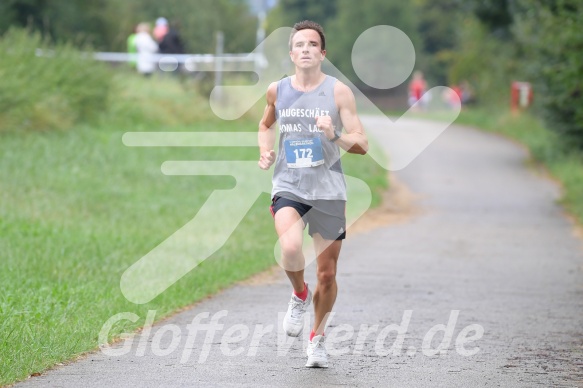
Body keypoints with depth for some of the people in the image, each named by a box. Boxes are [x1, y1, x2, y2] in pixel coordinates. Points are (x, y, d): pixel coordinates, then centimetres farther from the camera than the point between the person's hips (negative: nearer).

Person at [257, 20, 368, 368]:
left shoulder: (338, 91, -4)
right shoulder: (277, 90, 5)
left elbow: (362, 145, -5)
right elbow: (266, 124, 26)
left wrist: (335, 135, -24)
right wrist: (265, 151, 7)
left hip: (328, 191, -1)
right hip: (288, 187, 1)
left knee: (327, 274, 4)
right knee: (291, 248, -29)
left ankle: (317, 338, 28)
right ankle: (300, 295, 4)